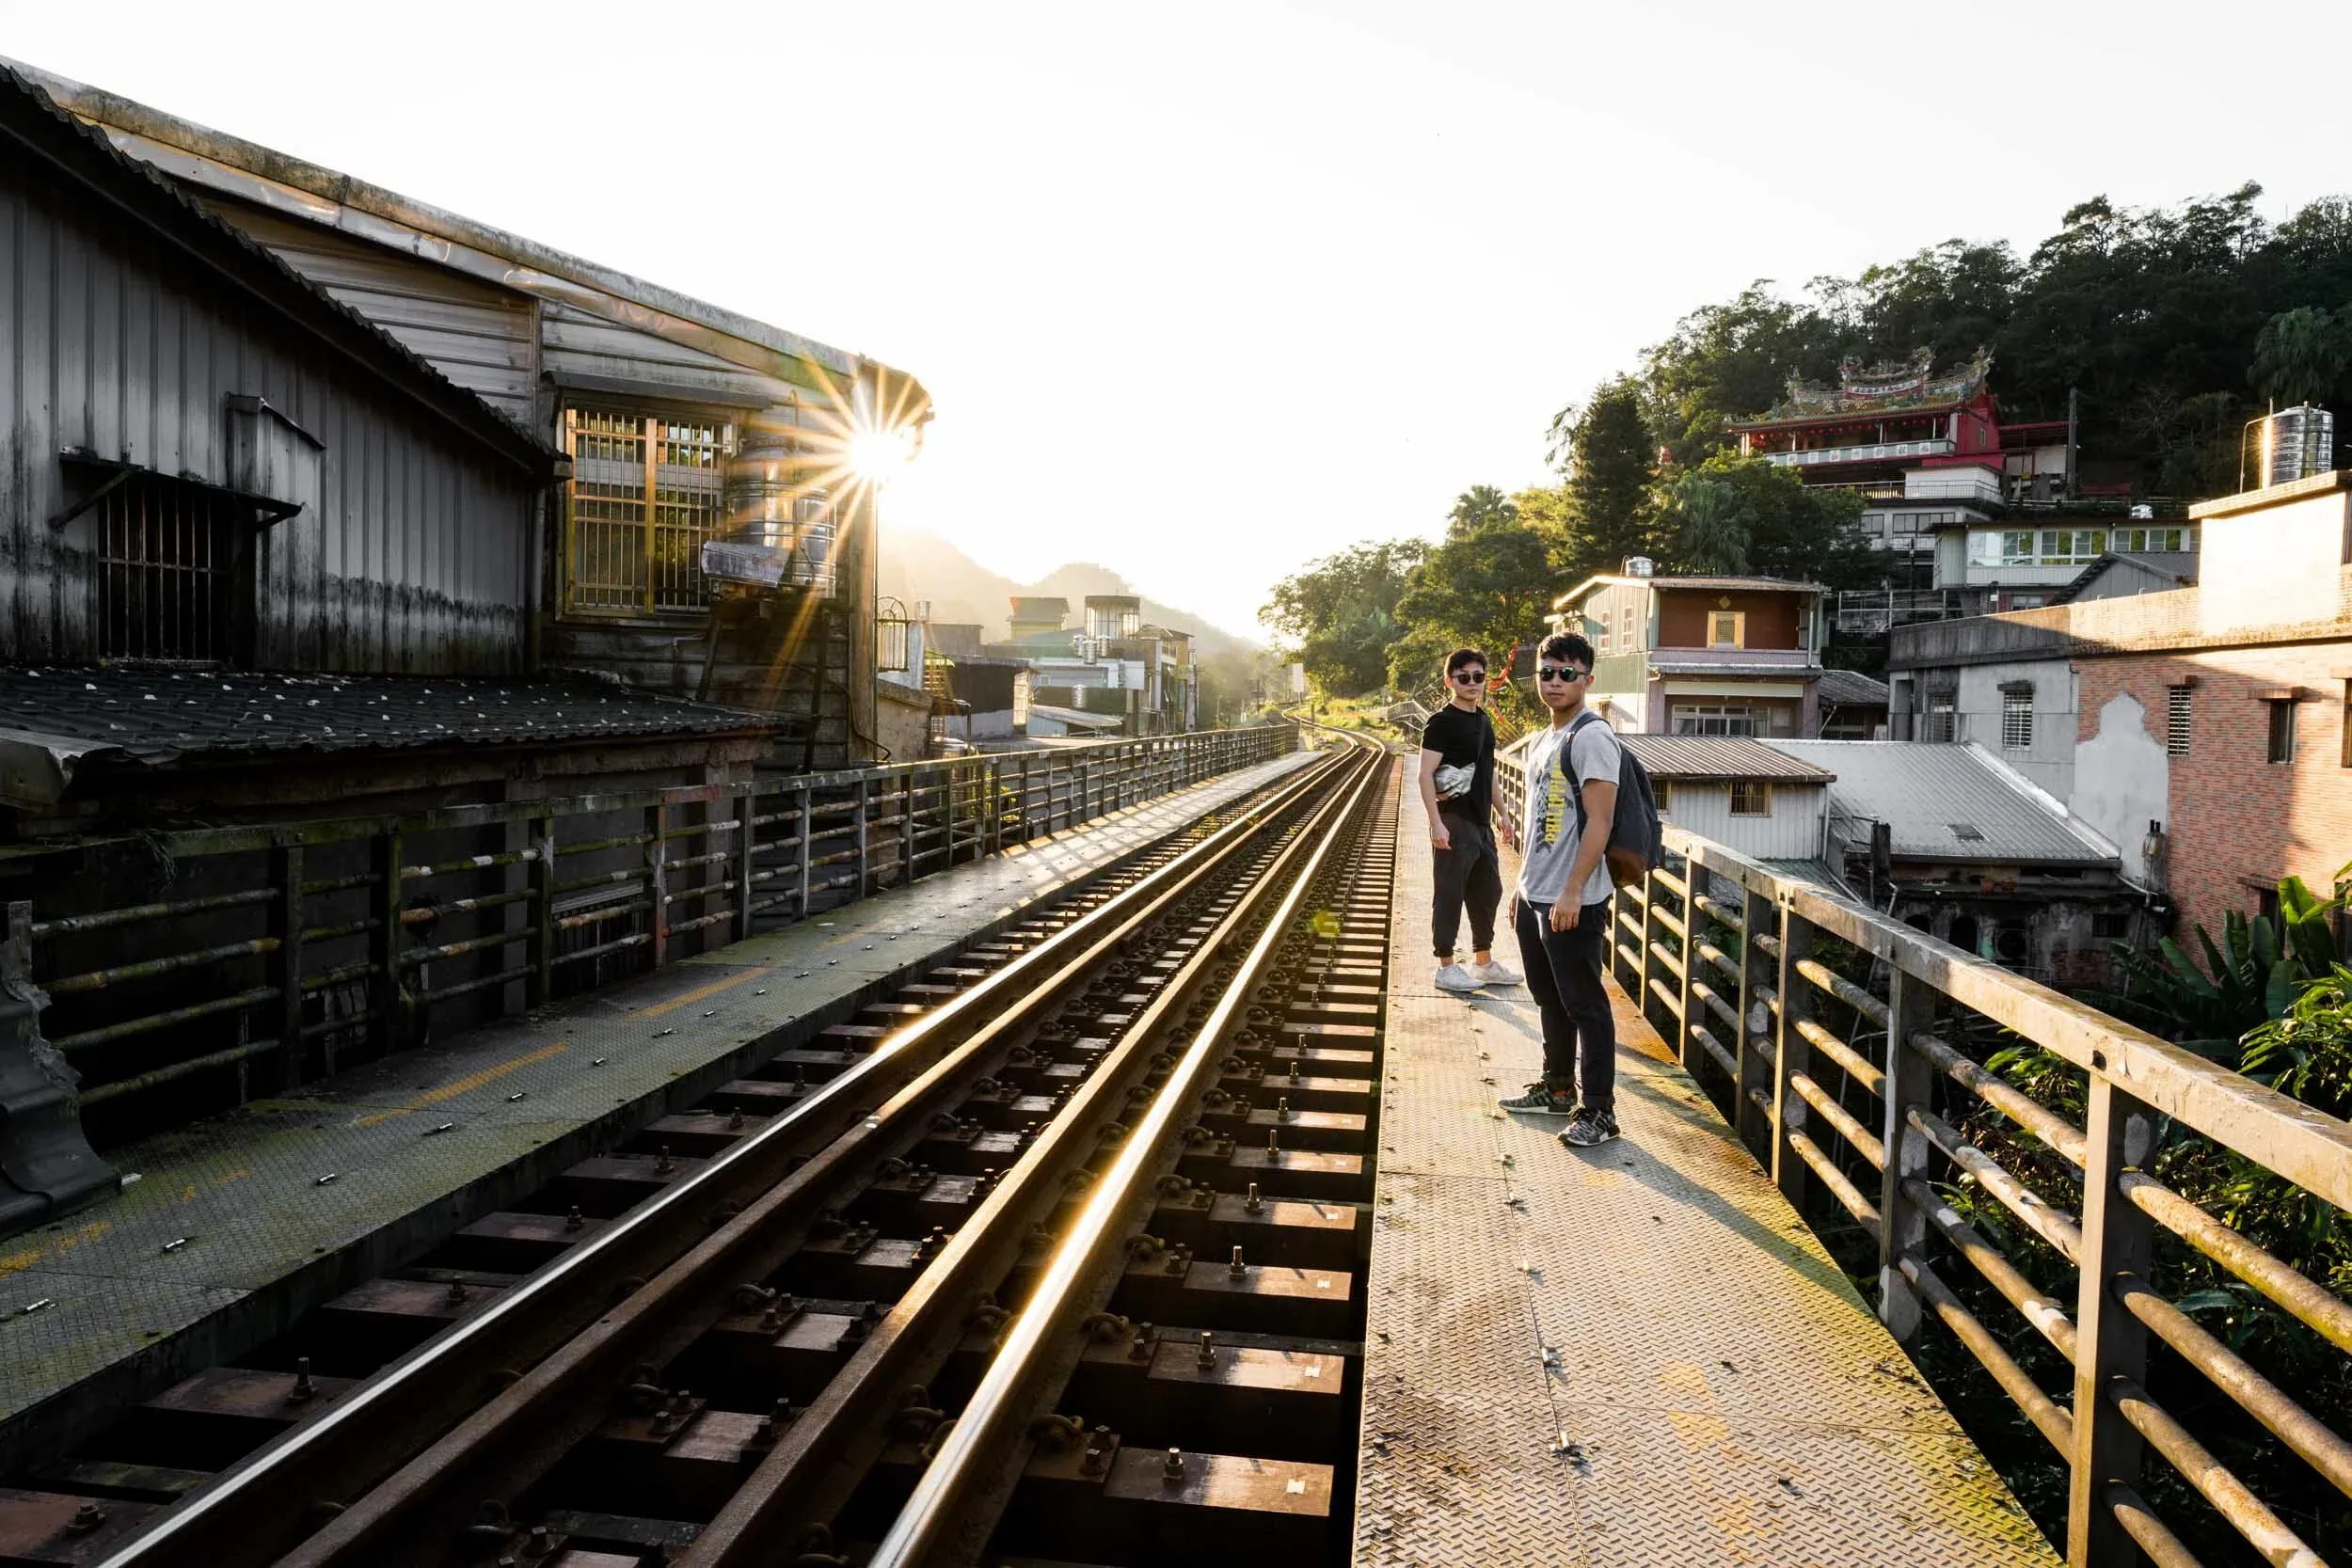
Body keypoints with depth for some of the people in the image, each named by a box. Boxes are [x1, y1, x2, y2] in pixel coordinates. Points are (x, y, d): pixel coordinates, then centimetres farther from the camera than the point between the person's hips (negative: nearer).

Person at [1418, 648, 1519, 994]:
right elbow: (1425, 775, -17)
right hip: (1455, 822, -9)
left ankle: (1483, 962, 27)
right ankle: (1446, 968, 7)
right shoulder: (1442, 722, -12)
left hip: (1481, 822, 9)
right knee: (1450, 895, -2)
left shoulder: (1484, 720, 13)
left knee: (1487, 891, 15)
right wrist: (1436, 823, -23)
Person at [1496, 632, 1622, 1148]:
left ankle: (1598, 1111, 6)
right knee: (1551, 1001, 19)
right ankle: (1557, 1089, 32)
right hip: (1535, 897, 9)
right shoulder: (1541, 741, 15)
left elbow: (1599, 821, -19)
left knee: (1585, 1006, -1)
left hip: (1572, 902, -9)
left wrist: (1572, 892, -22)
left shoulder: (1592, 736, -13)